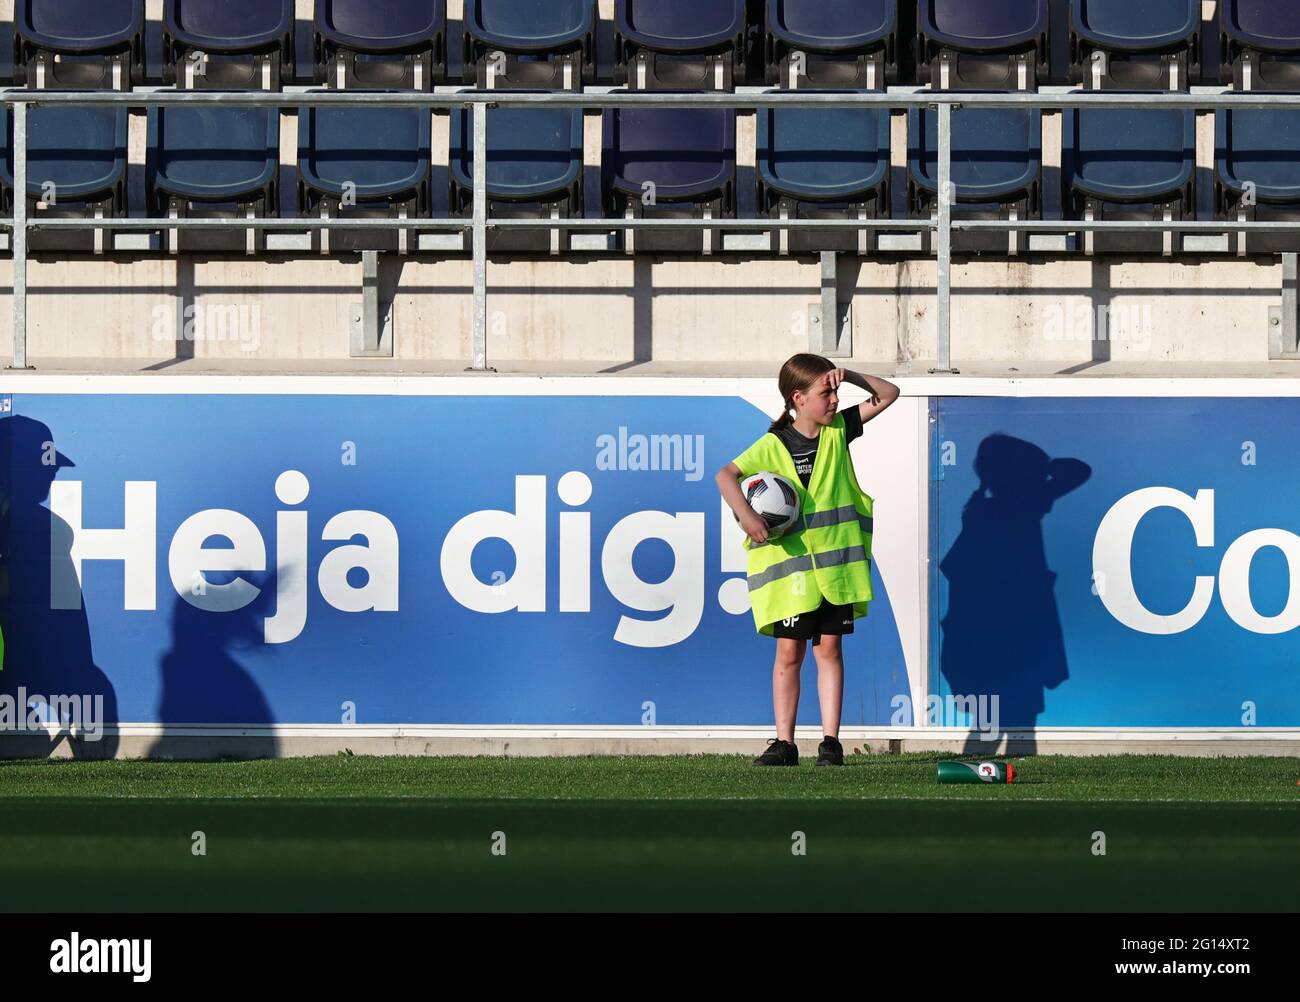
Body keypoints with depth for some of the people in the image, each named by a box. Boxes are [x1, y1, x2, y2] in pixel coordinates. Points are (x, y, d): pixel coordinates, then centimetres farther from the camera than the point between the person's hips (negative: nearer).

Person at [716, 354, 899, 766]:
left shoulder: (839, 429, 4)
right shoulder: (774, 445, -6)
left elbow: (888, 394, 8)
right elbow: (726, 475, -12)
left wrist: (851, 376, -8)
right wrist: (745, 514, -27)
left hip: (836, 560, 2)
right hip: (790, 559, -2)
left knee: (829, 648, 4)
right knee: (789, 651, 0)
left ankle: (830, 741, 5)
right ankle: (784, 742, 3)